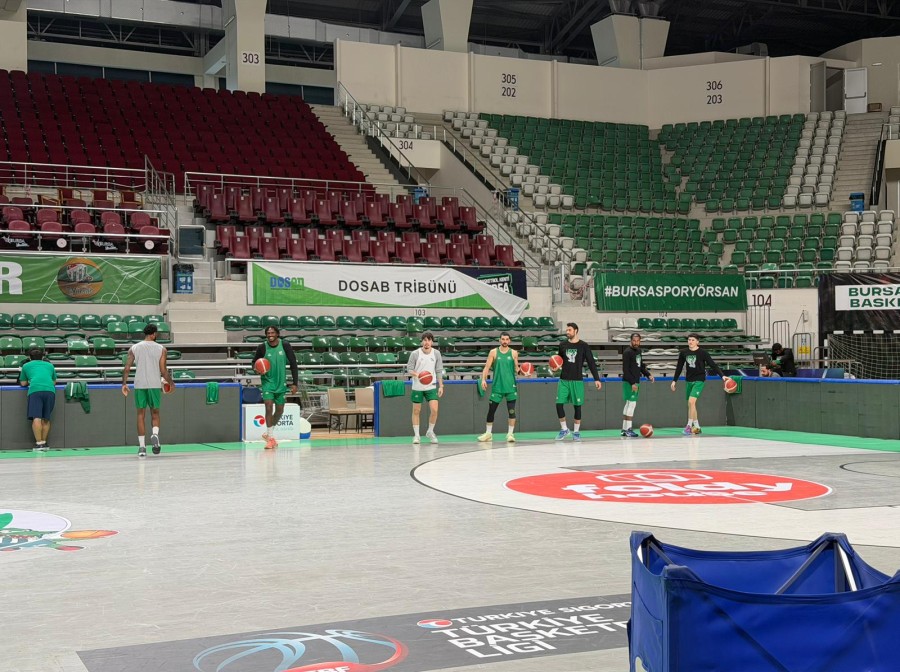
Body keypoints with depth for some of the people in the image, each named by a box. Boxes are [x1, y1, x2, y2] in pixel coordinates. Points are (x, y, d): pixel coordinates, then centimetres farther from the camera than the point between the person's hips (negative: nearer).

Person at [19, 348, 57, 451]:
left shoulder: (26, 365, 25)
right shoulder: (50, 365, 30)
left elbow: (23, 383, 29)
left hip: (35, 390, -3)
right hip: (50, 390, 3)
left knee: (36, 418, -10)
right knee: (46, 419, 12)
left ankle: (39, 443, -18)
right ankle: (44, 442, 12)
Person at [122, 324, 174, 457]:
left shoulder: (134, 348, 5)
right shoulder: (161, 349, 1)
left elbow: (127, 368, 0)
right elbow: (163, 371, -3)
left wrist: (124, 383, 6)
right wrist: (170, 383, 11)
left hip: (139, 385, 1)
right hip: (155, 385, -1)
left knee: (141, 414, 8)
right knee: (155, 412, 13)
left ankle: (142, 447, 4)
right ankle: (155, 434, -15)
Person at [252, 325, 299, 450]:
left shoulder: (285, 346, -6)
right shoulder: (262, 347, -8)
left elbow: (293, 364, -2)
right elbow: (253, 362, 5)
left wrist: (294, 383, -5)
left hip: (281, 383, 2)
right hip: (267, 381, -2)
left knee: (280, 410, 9)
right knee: (269, 406, -17)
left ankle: (269, 433, 32)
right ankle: (270, 437, -8)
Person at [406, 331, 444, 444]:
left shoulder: (436, 353, -1)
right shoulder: (415, 353, -9)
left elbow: (439, 371, 6)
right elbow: (409, 369, -5)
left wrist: (441, 386, 3)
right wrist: (417, 374, -25)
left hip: (431, 386, 1)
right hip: (417, 387, -1)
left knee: (434, 410, -11)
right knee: (416, 411, 5)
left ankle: (430, 432, 11)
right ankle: (416, 435, 18)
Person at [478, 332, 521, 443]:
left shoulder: (513, 353, 5)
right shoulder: (494, 352, 3)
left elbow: (516, 369, 9)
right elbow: (487, 367, 1)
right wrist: (483, 379, -12)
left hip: (510, 386, 0)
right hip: (497, 386, 0)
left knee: (511, 411, -5)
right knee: (491, 410, 5)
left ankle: (510, 433, 2)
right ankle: (488, 433, 19)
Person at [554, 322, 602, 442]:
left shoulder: (583, 346, -2)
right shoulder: (563, 345, 7)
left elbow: (591, 363, -2)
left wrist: (596, 379, -7)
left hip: (577, 380, -2)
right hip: (563, 380, 2)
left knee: (577, 405, 2)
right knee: (559, 404, -6)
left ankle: (576, 431, 13)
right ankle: (564, 429, 10)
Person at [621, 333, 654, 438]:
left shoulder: (639, 351, 14)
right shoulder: (627, 352, -13)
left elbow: (641, 366, 22)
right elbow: (625, 370, -17)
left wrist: (648, 374, 7)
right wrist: (632, 383, -21)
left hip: (636, 382, 9)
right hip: (629, 382, -9)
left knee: (628, 404, 11)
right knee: (632, 403, -10)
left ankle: (624, 429, 17)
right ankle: (628, 429, -6)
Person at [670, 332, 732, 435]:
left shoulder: (702, 353, -10)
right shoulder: (683, 353, 2)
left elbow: (712, 365, -11)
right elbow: (679, 367, 13)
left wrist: (722, 375, -20)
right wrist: (674, 380, 14)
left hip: (699, 381, -6)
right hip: (689, 381, 6)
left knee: (691, 401, -21)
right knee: (690, 404, 11)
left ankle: (689, 426, -14)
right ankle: (696, 427, 24)